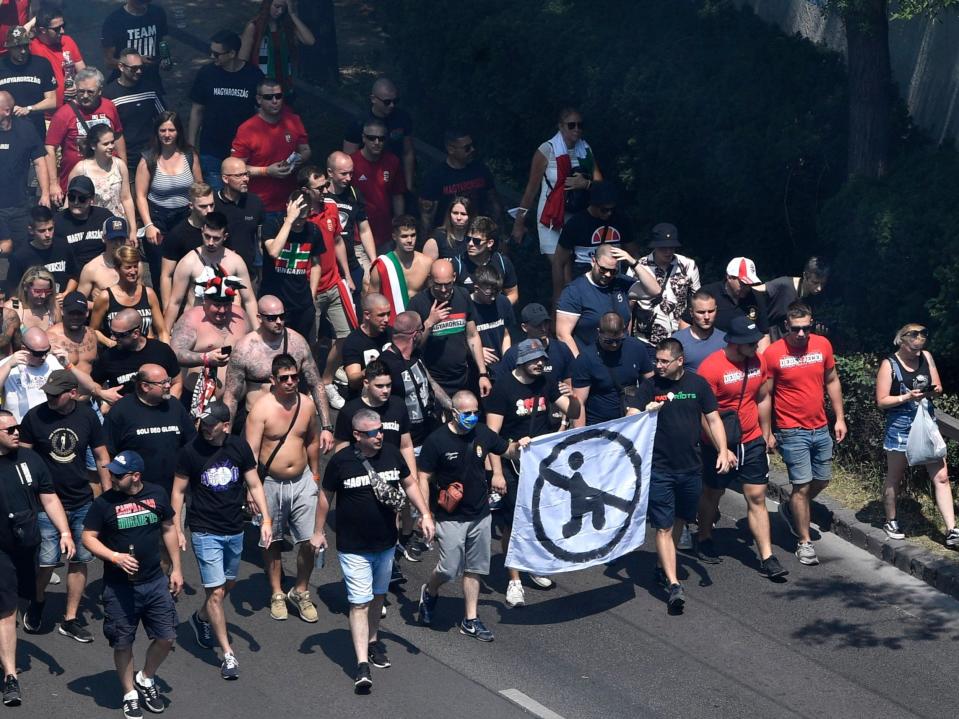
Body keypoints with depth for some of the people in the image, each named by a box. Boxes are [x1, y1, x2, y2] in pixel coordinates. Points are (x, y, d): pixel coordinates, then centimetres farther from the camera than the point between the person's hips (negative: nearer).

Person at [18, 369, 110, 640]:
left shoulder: (87, 415, -4)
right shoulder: (34, 417, -10)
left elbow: (101, 457, 5)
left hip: (82, 503, 2)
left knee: (79, 561, 6)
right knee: (46, 562, -2)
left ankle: (70, 619, 19)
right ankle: (38, 601, 28)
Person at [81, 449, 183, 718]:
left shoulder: (157, 495, -3)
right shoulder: (104, 503, -10)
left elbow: (168, 529, 9)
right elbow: (88, 537, -5)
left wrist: (176, 568, 9)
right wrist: (115, 557, -20)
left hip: (155, 582, 2)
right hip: (119, 586, -2)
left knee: (166, 637, 3)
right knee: (123, 643, 6)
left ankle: (145, 679, 30)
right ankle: (130, 695, 25)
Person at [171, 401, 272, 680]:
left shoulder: (239, 448, -3)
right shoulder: (191, 452, -12)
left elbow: (254, 484, 5)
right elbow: (178, 491, -3)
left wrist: (266, 519, -4)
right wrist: (177, 529, -7)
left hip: (235, 530, 5)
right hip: (205, 531, -5)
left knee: (229, 583, 21)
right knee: (216, 592, -7)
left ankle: (201, 618, 49)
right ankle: (228, 654, -1)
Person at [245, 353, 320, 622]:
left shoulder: (307, 404, -1)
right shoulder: (261, 408, -15)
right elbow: (251, 451, -18)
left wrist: (315, 474, 20)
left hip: (302, 481, 3)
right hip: (271, 483, -3)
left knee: (309, 540, 0)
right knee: (271, 542, 11)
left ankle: (301, 592, 19)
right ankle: (277, 594, 27)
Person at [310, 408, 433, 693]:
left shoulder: (391, 453, -4)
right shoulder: (341, 461, -14)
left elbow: (409, 484, 10)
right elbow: (326, 495, -1)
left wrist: (425, 514, 1)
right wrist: (318, 531, 4)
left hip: (386, 543, 4)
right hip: (353, 548, -4)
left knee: (378, 595, 20)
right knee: (360, 603, -8)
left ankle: (372, 640, 41)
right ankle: (362, 664, -11)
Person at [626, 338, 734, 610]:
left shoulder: (697, 384, 1)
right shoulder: (650, 386, -4)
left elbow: (713, 419, 6)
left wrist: (723, 451, -5)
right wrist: (647, 412, -31)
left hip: (691, 468, 3)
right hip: (660, 469, -3)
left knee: (680, 520, 17)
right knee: (664, 526, -7)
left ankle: (663, 566, 37)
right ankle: (673, 585, -11)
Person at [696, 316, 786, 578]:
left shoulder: (758, 361, -2)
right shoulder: (711, 368, -20)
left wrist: (766, 434, 15)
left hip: (752, 442, 4)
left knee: (757, 498, 1)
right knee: (712, 494, 16)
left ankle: (767, 558, 0)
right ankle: (704, 539, 39)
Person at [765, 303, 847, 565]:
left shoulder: (823, 345, -1)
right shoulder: (773, 353, -12)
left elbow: (832, 381, 12)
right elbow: (764, 396, -6)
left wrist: (840, 418, 10)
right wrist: (767, 433, -7)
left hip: (820, 428, 5)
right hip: (792, 432, -5)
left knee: (821, 480, 15)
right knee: (802, 485, -4)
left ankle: (790, 509, 41)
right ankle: (804, 542, 7)